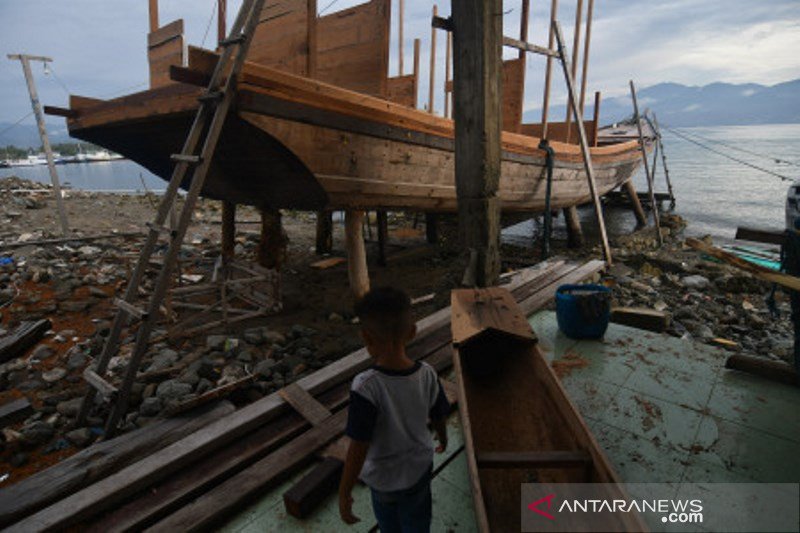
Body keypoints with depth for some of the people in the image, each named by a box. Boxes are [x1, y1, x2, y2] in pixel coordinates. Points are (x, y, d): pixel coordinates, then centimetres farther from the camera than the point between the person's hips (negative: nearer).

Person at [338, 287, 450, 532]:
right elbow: (438, 417, -4)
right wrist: (442, 438, 18)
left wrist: (344, 493, -13)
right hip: (420, 468, 3)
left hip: (383, 477, -3)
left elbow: (359, 447, -28)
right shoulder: (427, 375, -21)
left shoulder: (366, 387, -35)